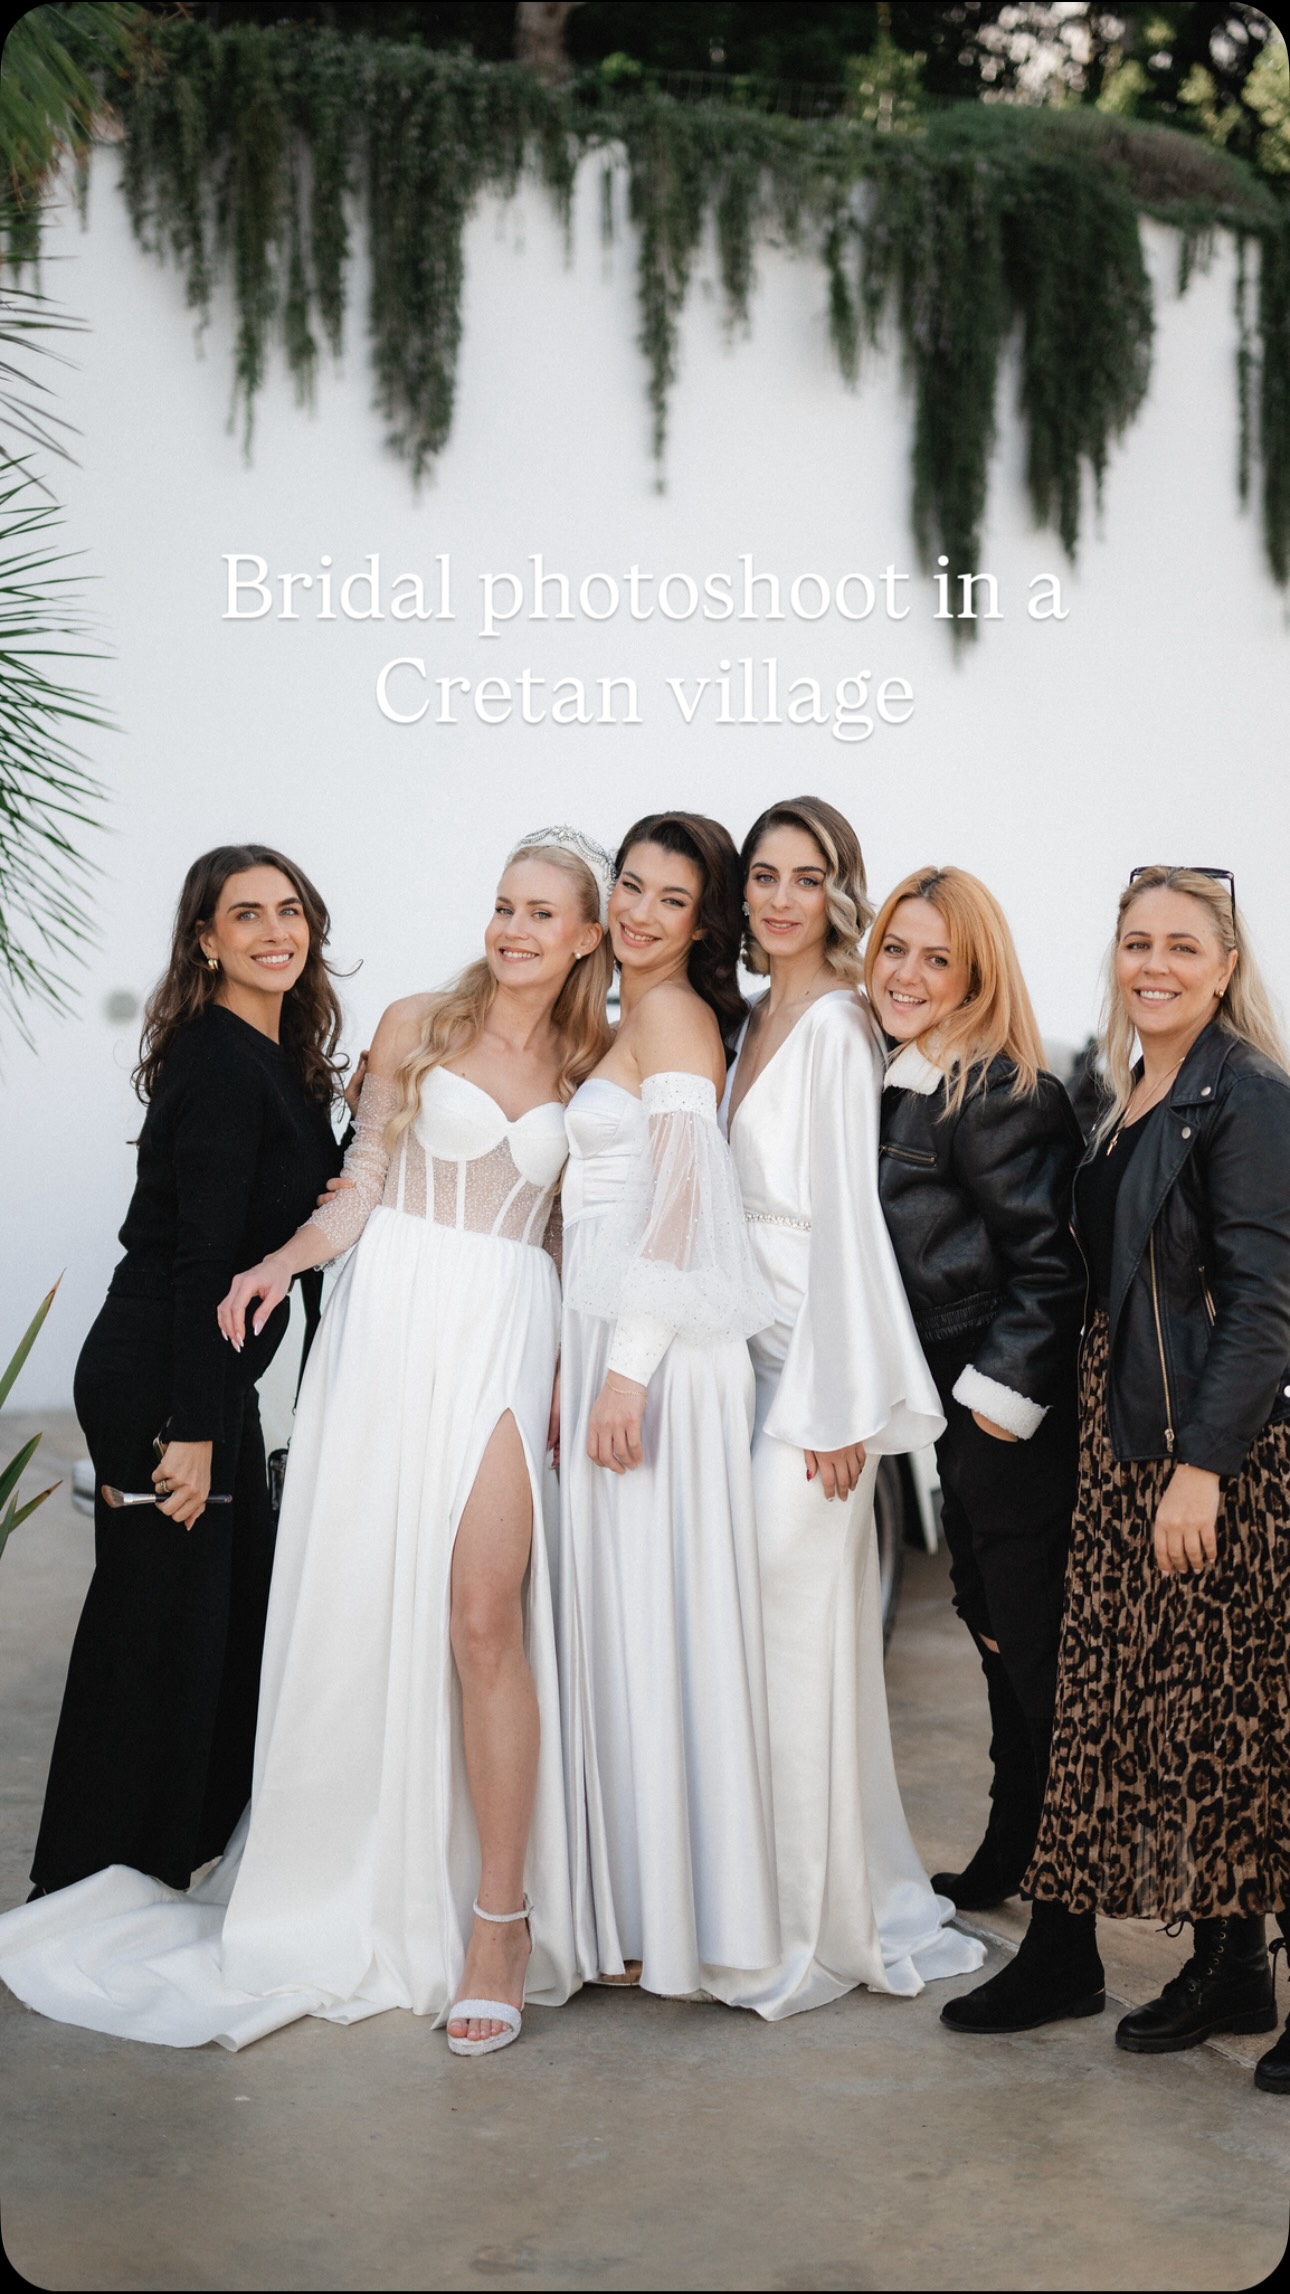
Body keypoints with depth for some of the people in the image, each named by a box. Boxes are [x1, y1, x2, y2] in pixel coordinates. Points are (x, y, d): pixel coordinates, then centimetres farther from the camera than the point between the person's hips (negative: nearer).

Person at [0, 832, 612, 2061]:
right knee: (360, 1606, 0)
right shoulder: (416, 1026, 5)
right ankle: (354, 1890, 16)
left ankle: (498, 1915, -2)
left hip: (508, 1333, 0)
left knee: (483, 1615, -10)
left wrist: (577, 1374, 2)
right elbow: (362, 1185, 6)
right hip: (392, 1315, 0)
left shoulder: (591, 1063, 10)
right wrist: (286, 1259, -12)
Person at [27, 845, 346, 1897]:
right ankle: (100, 1891, 16)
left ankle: (207, 1836, 36)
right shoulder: (220, 1063, -18)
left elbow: (301, 1207, 13)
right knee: (160, 1628, 1)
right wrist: (193, 1430, -22)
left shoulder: (280, 1058, 10)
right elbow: (201, 1257, -22)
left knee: (244, 1605, 19)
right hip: (158, 1384, -10)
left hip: (211, 1375, 10)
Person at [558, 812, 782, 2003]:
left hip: (658, 1345, -9)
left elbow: (678, 1203, -16)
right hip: (605, 1333, 9)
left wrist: (628, 1371, -20)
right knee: (618, 1612, 11)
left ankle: (673, 1910, 4)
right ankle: (633, 1898, 18)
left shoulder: (676, 1016, -9)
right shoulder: (631, 1020, 19)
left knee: (654, 1613, -4)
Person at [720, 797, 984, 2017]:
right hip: (754, 1352, 8)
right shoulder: (755, 1021, 15)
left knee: (795, 1627, -4)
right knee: (781, 1627, 10)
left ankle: (812, 1927, 8)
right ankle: (857, 1900, 21)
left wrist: (838, 1404, -17)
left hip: (815, 1358, -8)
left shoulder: (837, 1023, -11)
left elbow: (847, 1214, -15)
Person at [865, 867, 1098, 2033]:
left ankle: (1065, 1954, 0)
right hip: (963, 1417, 10)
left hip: (1020, 1424, -10)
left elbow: (1052, 1263, -17)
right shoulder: (900, 1086, 12)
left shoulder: (1003, 1095, -16)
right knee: (997, 1637, 22)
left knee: (1040, 1667, -6)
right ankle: (1005, 1861, 40)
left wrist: (998, 1398, -17)